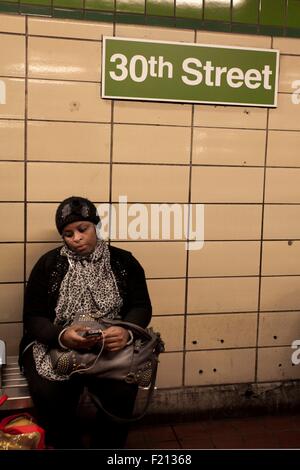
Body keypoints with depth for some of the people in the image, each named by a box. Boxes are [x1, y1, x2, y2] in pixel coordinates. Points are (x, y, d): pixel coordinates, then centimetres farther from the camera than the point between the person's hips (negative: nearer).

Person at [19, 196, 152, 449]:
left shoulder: (124, 261, 4)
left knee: (123, 391, -28)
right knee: (49, 394, -28)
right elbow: (33, 317, -2)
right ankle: (67, 446, 1)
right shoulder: (48, 264, 1)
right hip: (55, 346, 0)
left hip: (112, 347, 0)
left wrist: (126, 331, -22)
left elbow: (141, 306, 2)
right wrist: (61, 335, -24)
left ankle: (107, 448, 1)